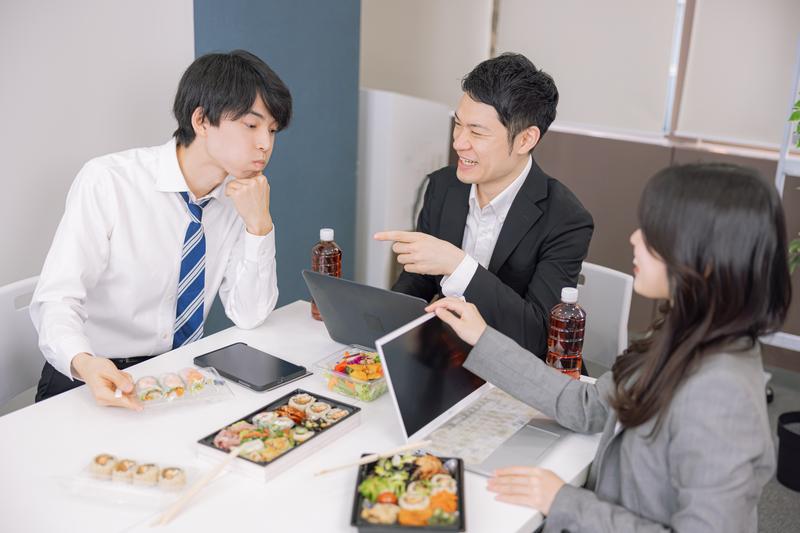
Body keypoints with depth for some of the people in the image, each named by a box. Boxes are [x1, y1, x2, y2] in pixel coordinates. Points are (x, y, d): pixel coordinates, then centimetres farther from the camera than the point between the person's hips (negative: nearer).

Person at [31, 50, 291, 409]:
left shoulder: (241, 196, -3)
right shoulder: (107, 181, -18)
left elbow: (248, 316, -6)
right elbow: (57, 298, -21)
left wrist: (259, 224, -18)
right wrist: (84, 364, -41)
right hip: (94, 381, -1)